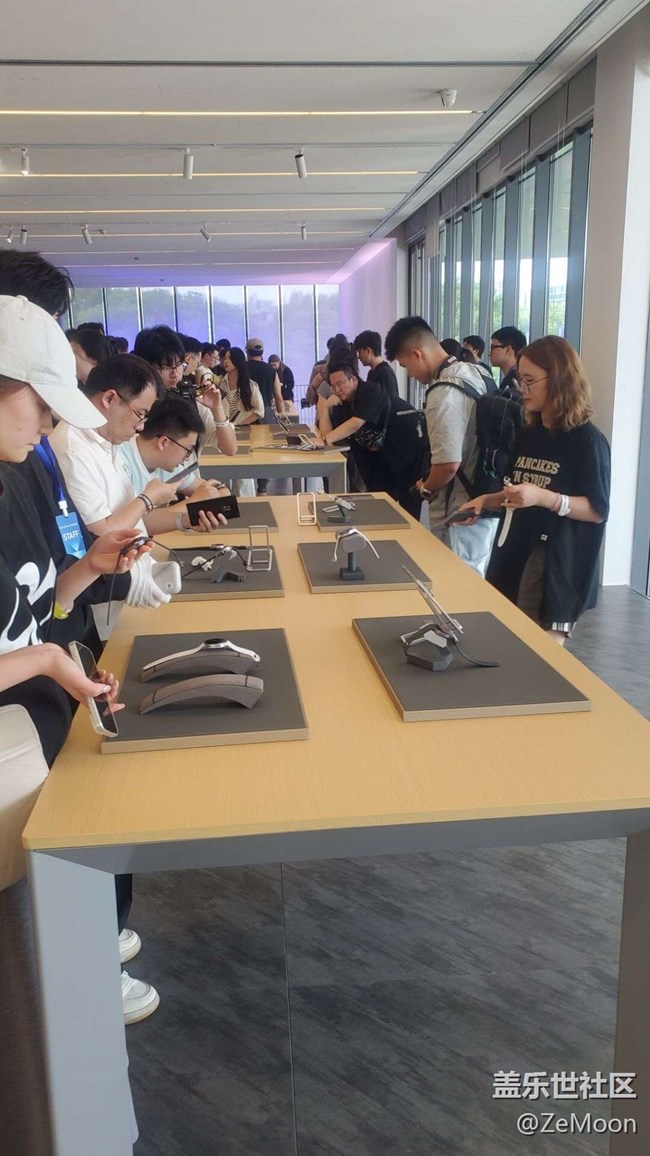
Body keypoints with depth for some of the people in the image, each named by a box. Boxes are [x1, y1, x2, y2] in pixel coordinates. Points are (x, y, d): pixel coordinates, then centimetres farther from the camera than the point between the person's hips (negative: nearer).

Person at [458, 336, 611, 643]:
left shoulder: (587, 440, -11)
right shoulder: (528, 434, 11)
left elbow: (598, 511, -14)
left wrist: (544, 498, -27)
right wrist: (487, 500, 3)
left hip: (556, 564, -7)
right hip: (514, 553, 7)